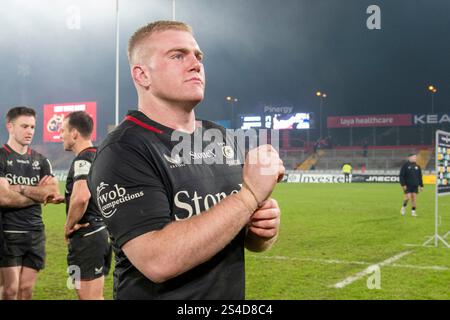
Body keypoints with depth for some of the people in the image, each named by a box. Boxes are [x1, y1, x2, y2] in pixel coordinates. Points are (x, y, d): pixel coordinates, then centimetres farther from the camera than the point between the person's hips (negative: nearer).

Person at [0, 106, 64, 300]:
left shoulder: (40, 161, 11)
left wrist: (22, 189, -10)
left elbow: (56, 195, 0)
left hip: (35, 233, 4)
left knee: (27, 289, 6)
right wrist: (38, 194, -5)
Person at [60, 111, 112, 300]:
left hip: (86, 237, -10)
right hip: (102, 233, 10)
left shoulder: (83, 159, -16)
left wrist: (69, 226, -18)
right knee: (94, 295, 18)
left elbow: (81, 197, -32)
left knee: (90, 296, -3)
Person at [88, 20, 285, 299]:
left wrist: (264, 230, -11)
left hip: (232, 291, 6)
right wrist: (250, 195, -26)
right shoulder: (123, 152, -18)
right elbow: (158, 262, -29)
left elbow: (250, 240, 11)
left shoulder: (222, 139, 2)